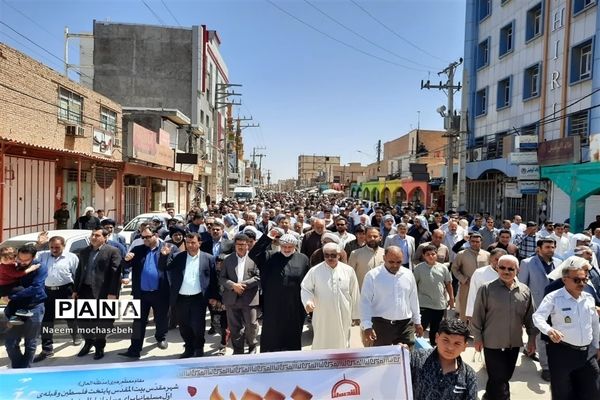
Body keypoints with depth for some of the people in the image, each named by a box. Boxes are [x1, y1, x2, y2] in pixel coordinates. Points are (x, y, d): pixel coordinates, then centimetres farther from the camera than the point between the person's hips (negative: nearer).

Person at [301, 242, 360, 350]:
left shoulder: (348, 270, -2)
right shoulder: (315, 271, -6)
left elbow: (354, 294, 4)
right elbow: (305, 288, 0)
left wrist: (355, 315, 8)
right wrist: (308, 301, -20)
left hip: (343, 317, 1)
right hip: (322, 317, -1)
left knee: (342, 342, 14)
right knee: (321, 343, 9)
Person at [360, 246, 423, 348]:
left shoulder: (408, 275, 6)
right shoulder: (372, 275, -7)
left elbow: (414, 300, 15)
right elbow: (365, 302, -8)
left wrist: (417, 322, 18)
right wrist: (367, 326, -15)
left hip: (406, 324, 3)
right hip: (381, 324, -3)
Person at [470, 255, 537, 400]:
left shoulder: (525, 291, 1)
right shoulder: (486, 289, -11)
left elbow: (530, 316, 10)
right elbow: (477, 315, -6)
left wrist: (532, 338, 10)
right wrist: (478, 338, -5)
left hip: (514, 343, 4)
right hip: (492, 343, -4)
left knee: (505, 377, 18)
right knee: (498, 378, 0)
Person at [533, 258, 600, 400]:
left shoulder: (589, 298, 6)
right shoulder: (553, 297, -13)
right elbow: (538, 316, -23)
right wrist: (549, 330, -41)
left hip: (587, 352, 6)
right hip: (562, 352, -5)